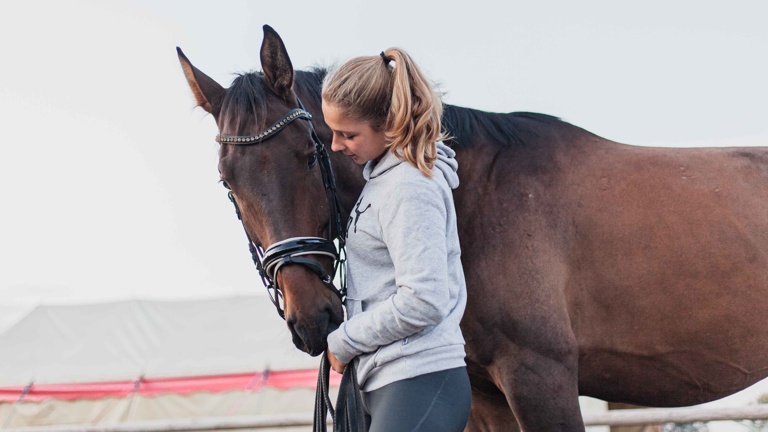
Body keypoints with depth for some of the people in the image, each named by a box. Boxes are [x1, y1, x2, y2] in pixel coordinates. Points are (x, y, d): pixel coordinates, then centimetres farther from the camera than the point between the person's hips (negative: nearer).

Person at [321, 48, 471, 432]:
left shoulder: (408, 188, -15)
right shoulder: (383, 173, 15)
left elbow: (423, 302, -23)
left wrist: (343, 342, -11)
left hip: (419, 386, -10)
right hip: (385, 385, 10)